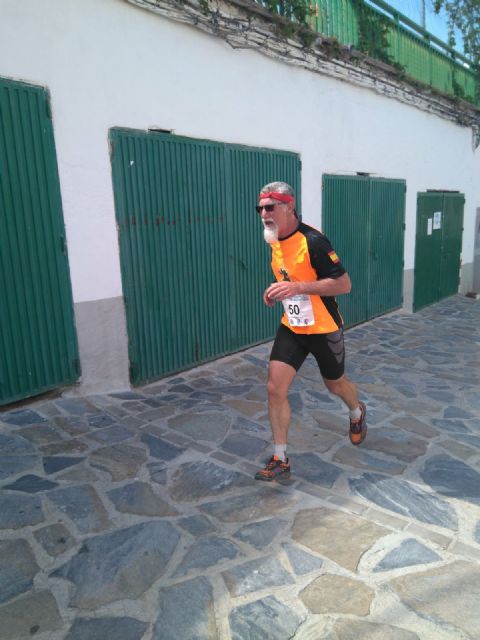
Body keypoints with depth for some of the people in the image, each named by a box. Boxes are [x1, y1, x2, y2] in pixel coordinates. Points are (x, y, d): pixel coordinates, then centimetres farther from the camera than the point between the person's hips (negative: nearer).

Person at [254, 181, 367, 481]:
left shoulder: (313, 241, -22)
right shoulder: (275, 240, 3)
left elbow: (344, 284, -23)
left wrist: (299, 287, -31)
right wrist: (278, 291, 0)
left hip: (324, 330, -5)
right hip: (291, 327, 6)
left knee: (336, 385, 18)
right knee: (275, 388, -6)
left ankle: (358, 413, 54)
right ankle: (280, 460, 7)